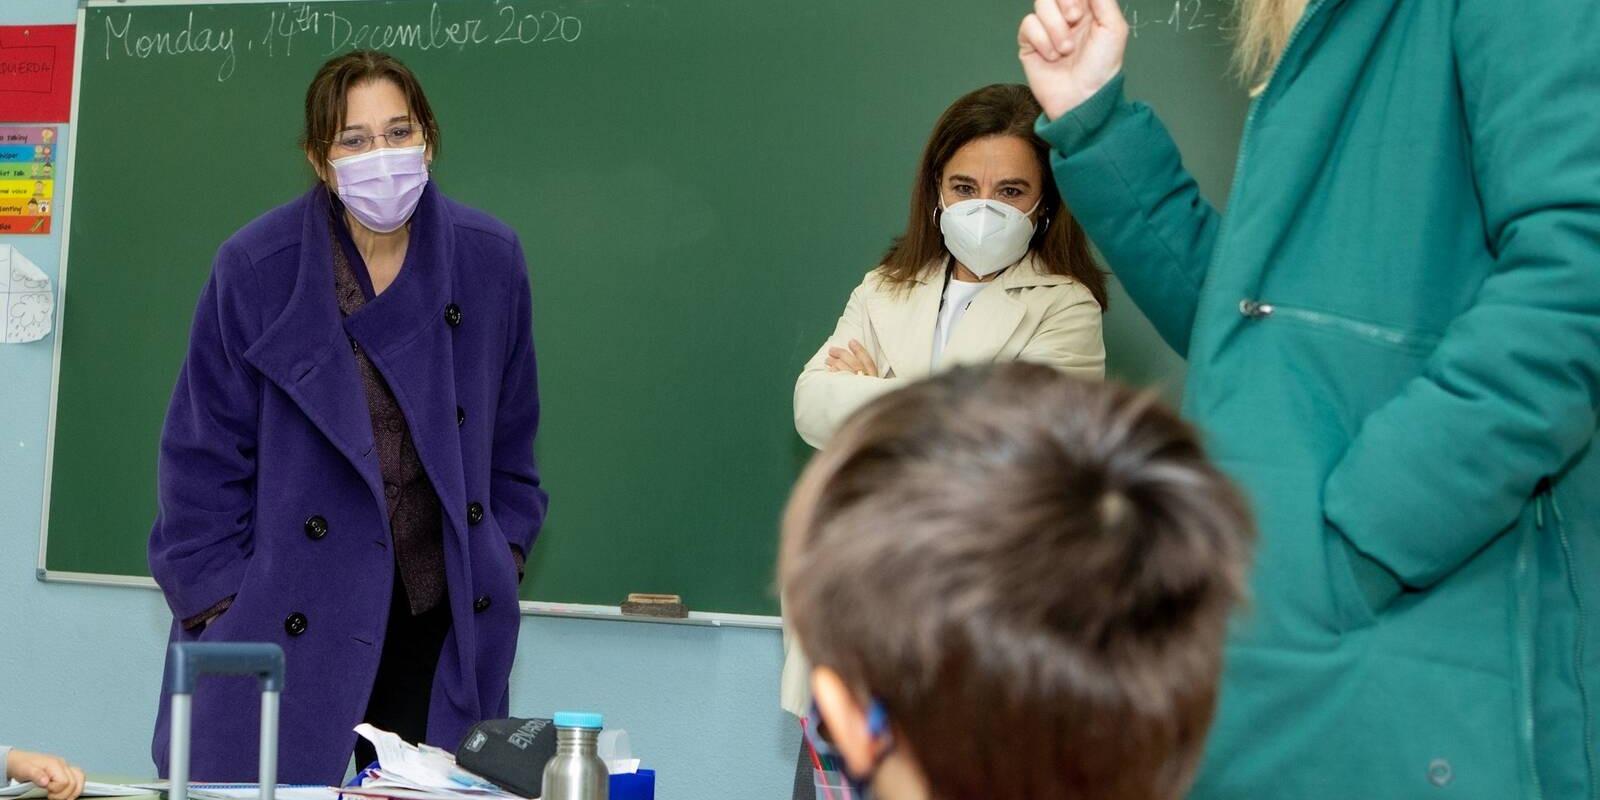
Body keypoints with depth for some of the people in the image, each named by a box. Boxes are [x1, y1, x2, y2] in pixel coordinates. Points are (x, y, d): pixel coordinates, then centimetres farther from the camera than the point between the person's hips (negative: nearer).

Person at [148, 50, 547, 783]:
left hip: (445, 620, 3)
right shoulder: (256, 268, -11)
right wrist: (217, 602, -5)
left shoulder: (489, 260, -3)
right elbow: (206, 455, -4)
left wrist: (504, 554, 9)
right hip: (284, 623, -2)